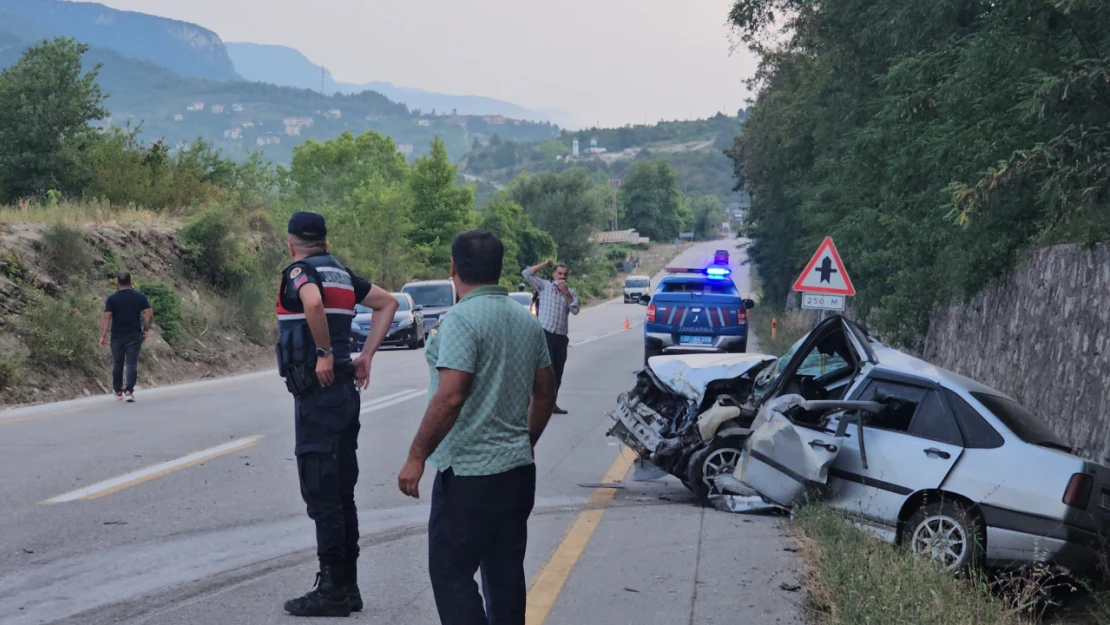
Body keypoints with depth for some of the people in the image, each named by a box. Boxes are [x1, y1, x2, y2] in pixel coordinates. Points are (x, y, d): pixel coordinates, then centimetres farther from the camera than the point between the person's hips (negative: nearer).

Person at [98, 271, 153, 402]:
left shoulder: (112, 298, -4)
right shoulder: (140, 296, 0)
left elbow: (106, 318, -11)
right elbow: (149, 314, -4)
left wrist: (103, 335, -9)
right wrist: (145, 330, 7)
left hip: (117, 337, 0)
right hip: (135, 336, 0)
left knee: (117, 364, 14)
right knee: (132, 363, -2)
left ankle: (118, 392, 24)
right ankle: (129, 391, -15)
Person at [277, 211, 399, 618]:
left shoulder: (300, 271, -9)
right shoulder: (342, 275, 14)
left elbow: (313, 302, -32)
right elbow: (388, 302, 24)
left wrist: (325, 352, -21)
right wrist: (365, 356, 17)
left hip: (317, 391, -8)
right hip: (345, 389, 8)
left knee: (321, 492, -4)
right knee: (341, 492, 12)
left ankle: (332, 590, 0)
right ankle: (347, 586, 18)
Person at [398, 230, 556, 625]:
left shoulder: (462, 319, -15)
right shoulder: (527, 322, 10)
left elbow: (450, 396, -23)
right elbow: (545, 392, 17)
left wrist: (417, 456, -16)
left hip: (469, 473, -8)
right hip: (517, 468, 8)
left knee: (451, 573, -1)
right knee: (506, 574, 14)